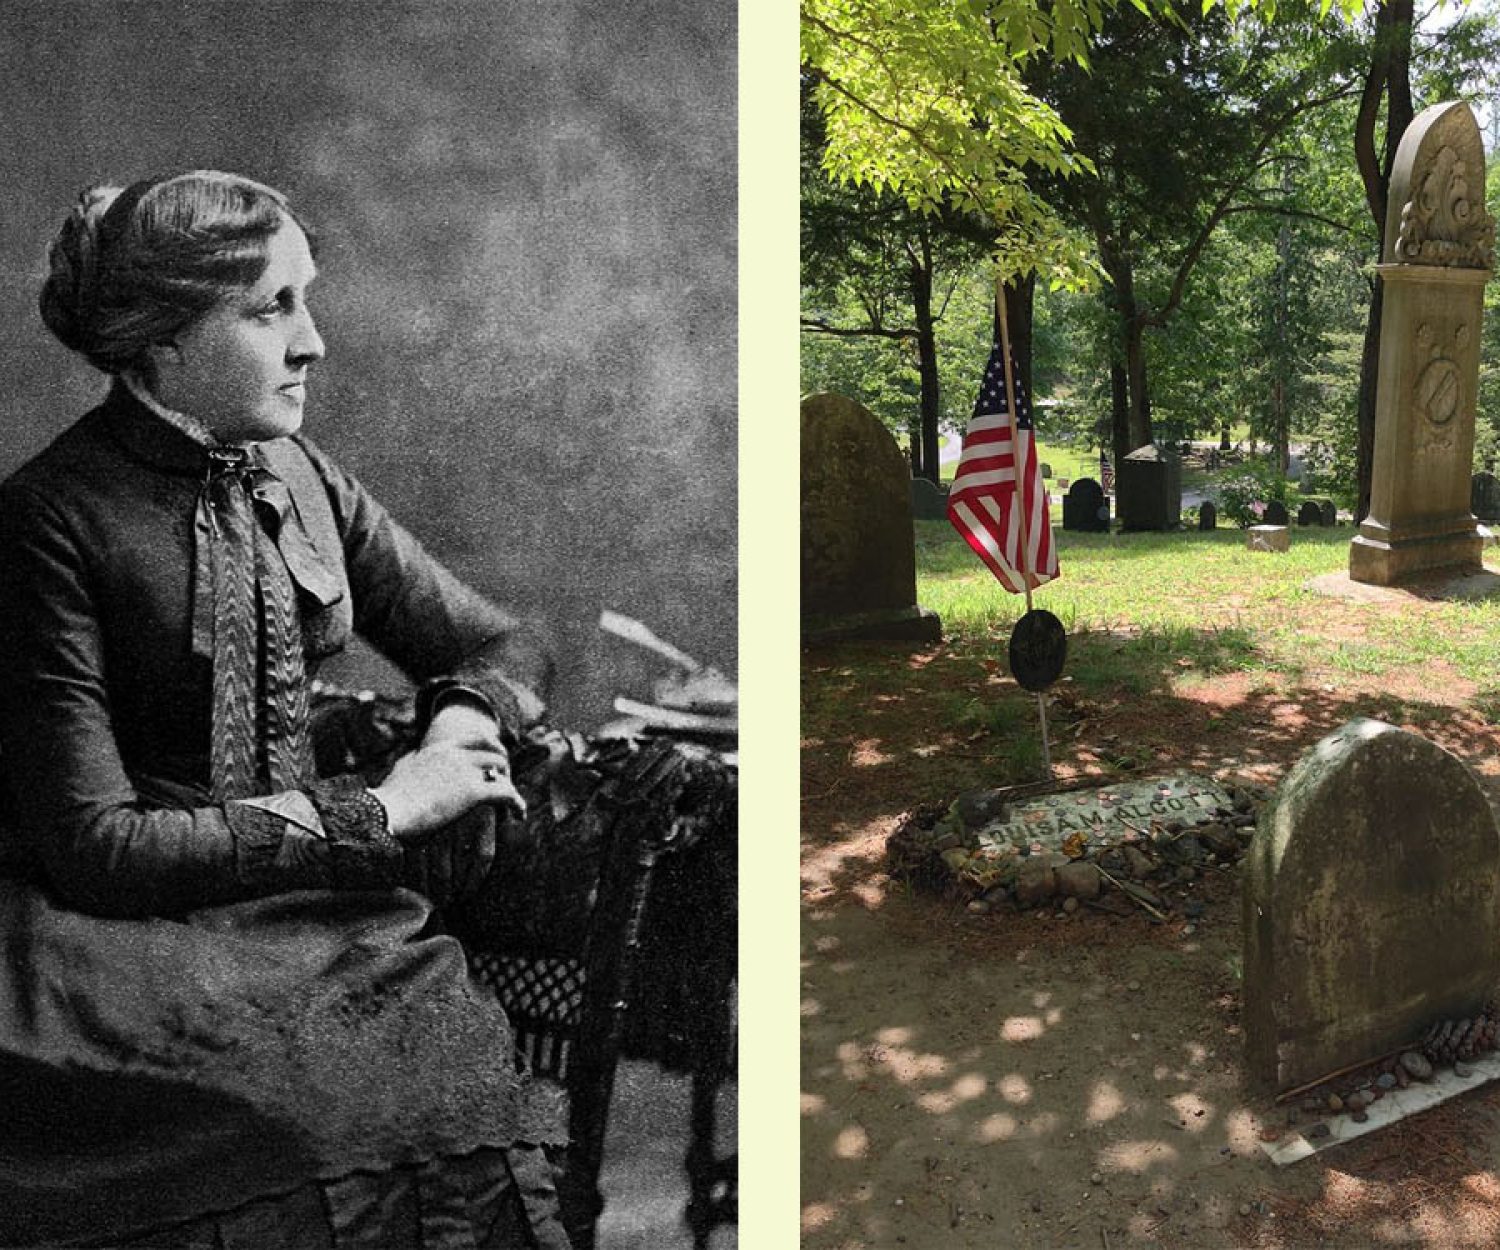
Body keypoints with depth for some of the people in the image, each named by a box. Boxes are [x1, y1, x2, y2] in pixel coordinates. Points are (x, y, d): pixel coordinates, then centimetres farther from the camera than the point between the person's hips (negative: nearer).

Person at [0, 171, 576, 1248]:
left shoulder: (300, 478, 9)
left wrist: (463, 727, -7)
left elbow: (505, 644, 16)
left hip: (316, 900, 5)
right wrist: (375, 815, -14)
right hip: (138, 921, -4)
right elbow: (91, 844, -14)